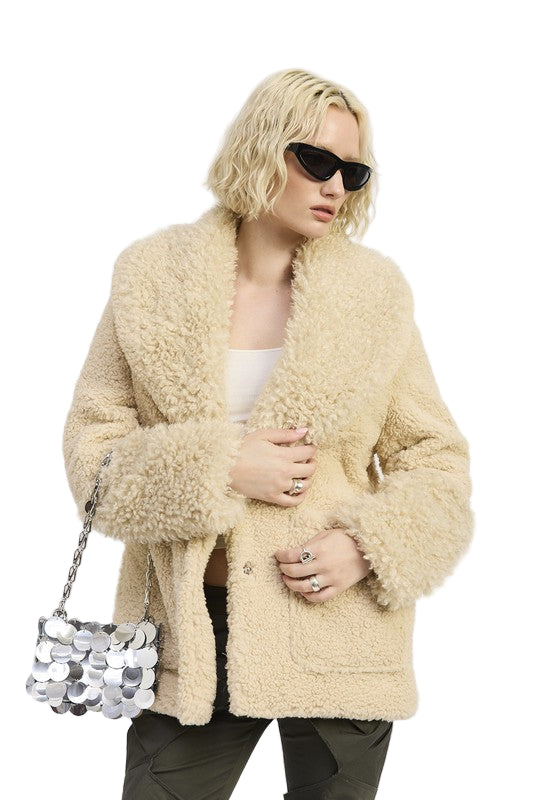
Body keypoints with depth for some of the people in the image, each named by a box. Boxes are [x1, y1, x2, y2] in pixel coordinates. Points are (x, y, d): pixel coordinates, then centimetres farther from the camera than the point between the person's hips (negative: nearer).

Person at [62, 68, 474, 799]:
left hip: (339, 633, 1)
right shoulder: (153, 277, -1)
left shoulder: (376, 291, -1)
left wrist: (367, 546, -13)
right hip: (191, 636, 0)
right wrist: (218, 469, -16)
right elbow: (91, 446, -2)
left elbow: (437, 460, 4)